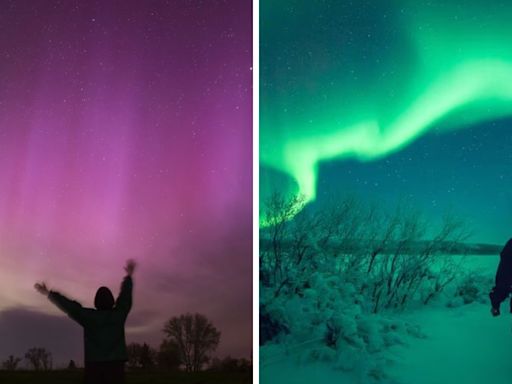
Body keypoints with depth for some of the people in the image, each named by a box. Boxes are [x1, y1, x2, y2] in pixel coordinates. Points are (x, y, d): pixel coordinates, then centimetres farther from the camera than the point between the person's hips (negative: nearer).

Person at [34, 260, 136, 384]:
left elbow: (70, 306, 0)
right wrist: (129, 276, 30)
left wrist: (49, 294, 6)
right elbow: (126, 296, 15)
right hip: (115, 364, 0)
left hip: (94, 365, 0)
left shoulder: (89, 316, -1)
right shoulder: (118, 314, 3)